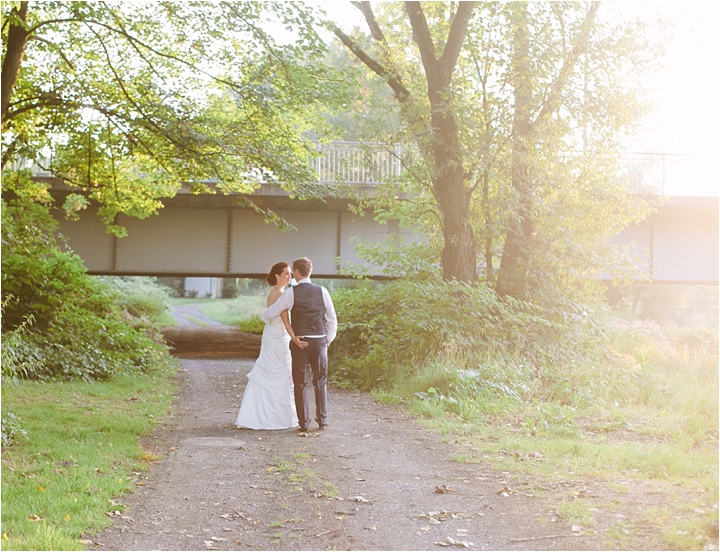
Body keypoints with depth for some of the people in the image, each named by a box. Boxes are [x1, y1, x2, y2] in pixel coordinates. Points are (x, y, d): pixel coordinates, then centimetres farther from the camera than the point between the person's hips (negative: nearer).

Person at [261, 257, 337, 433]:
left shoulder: (291, 293, -6)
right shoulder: (322, 291, 1)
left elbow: (268, 314, 2)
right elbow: (332, 320, 5)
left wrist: (266, 318, 26)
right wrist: (328, 340, 17)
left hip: (300, 342, -2)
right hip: (319, 342, 2)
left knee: (301, 383, 7)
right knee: (320, 382, 15)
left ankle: (304, 423, 8)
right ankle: (322, 420, 16)